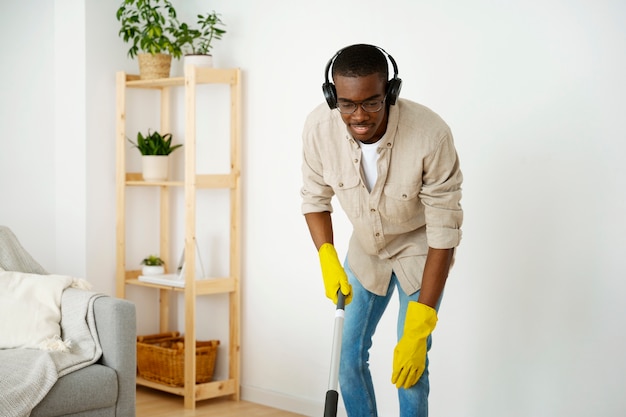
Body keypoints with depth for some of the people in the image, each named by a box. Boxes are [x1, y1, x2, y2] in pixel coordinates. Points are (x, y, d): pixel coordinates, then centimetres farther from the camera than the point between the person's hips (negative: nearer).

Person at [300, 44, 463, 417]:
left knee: (411, 365, -7)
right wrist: (328, 260, -21)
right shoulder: (319, 127, -24)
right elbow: (315, 197, -4)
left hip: (421, 251, -4)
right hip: (366, 249, 4)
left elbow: (444, 231, -29)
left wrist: (418, 331, -29)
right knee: (348, 356, 5)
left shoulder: (431, 134, -35)